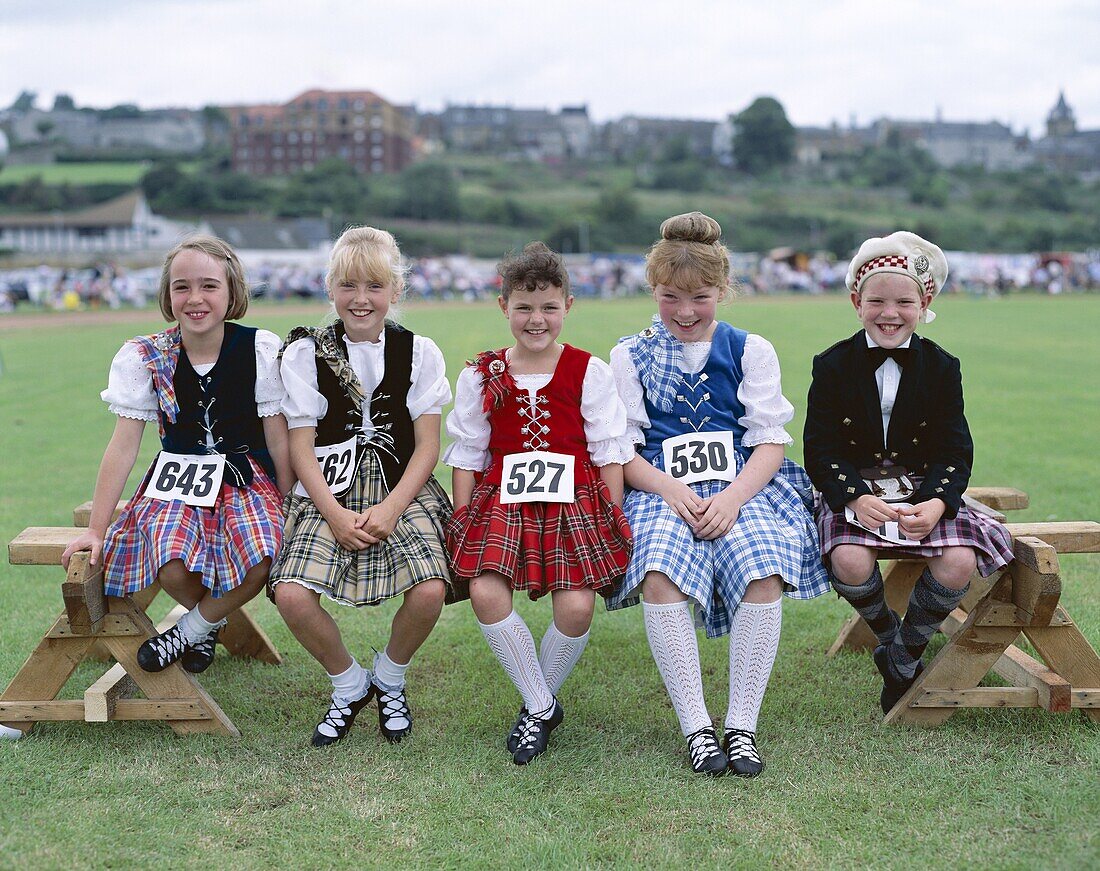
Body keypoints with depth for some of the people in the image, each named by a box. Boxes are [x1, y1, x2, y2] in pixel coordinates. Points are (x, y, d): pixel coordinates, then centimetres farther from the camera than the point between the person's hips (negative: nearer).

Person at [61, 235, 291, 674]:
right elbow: (123, 446, -4)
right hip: (178, 478, 1)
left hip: (247, 477, 0)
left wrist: (288, 514, -1)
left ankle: (191, 629, 1)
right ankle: (211, 620, 8)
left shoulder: (261, 350, -8)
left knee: (258, 562, -31)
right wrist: (96, 529, -7)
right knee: (172, 568, -30)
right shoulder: (144, 357, -5)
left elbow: (279, 440, -2)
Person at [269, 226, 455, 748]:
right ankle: (349, 685, 6)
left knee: (429, 592, -26)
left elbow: (427, 447, 2)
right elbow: (301, 449, 1)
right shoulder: (306, 353, 5)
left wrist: (390, 508, -13)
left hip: (402, 490, 0)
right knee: (292, 595, -25)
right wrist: (336, 514, -14)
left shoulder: (419, 352, 7)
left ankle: (389, 679, 8)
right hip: (327, 493, 0)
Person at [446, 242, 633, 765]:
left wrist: (613, 522, -1)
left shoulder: (589, 372, 4)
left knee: (576, 606, -20)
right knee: (486, 593, -23)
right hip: (503, 500, 1)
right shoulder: (480, 378, 8)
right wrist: (462, 522, 3)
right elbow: (467, 455, 10)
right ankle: (542, 707, -2)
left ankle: (537, 705, 11)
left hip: (576, 501, -1)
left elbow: (610, 452, 4)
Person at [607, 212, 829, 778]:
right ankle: (695, 726, -25)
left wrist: (731, 497, -15)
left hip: (742, 487, 1)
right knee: (659, 577, -33)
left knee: (764, 576, -31)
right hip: (661, 490, 0)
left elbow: (770, 443, 5)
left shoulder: (751, 351, 12)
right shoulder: (630, 356, 12)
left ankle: (742, 725, -20)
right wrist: (674, 493, -15)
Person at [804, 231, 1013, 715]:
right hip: (851, 489, -1)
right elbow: (820, 449, -5)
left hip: (924, 490, 2)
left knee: (959, 562, -25)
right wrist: (856, 498, -24)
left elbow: (954, 451, -1)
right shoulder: (833, 366, 0)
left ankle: (903, 657, 1)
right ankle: (887, 634, 2)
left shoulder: (941, 367, 4)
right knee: (850, 560, -32)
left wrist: (937, 503, -22)